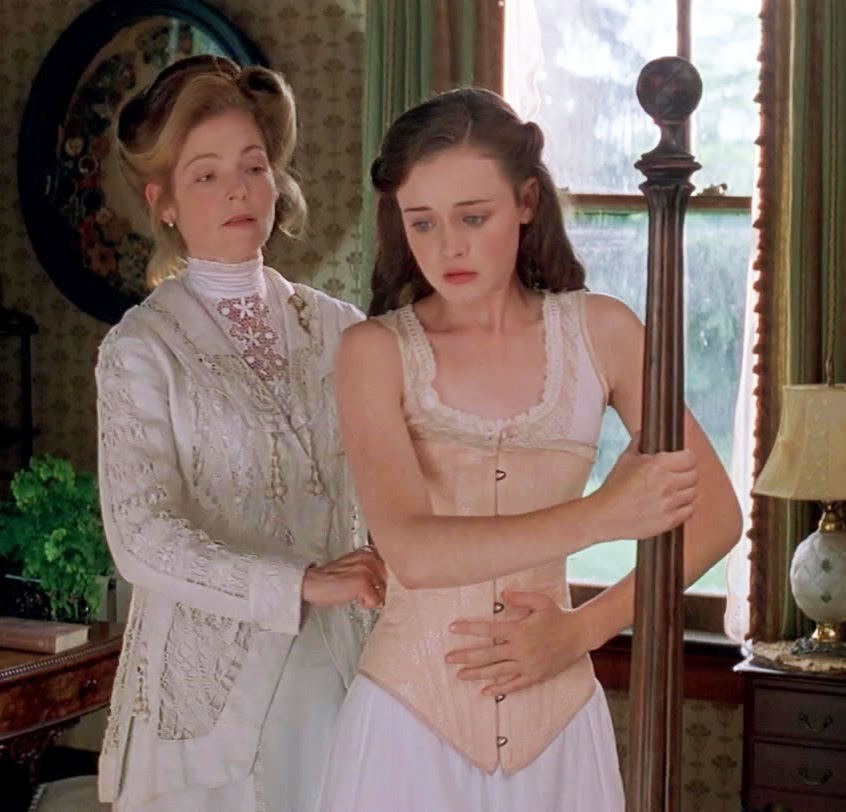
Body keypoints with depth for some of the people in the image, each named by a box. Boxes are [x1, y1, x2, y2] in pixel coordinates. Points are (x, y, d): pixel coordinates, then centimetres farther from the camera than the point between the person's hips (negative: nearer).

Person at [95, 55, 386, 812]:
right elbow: (143, 540, -16)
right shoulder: (142, 348, -6)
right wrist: (302, 584, -24)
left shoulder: (337, 326, 5)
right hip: (212, 676, -3)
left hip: (338, 663, 3)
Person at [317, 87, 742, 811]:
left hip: (557, 719, 2)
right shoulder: (376, 351, -7)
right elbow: (411, 551, -21)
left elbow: (715, 515, 1)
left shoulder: (600, 331, -1)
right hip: (411, 718, -2)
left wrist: (582, 630, -6)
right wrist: (602, 514, -26)